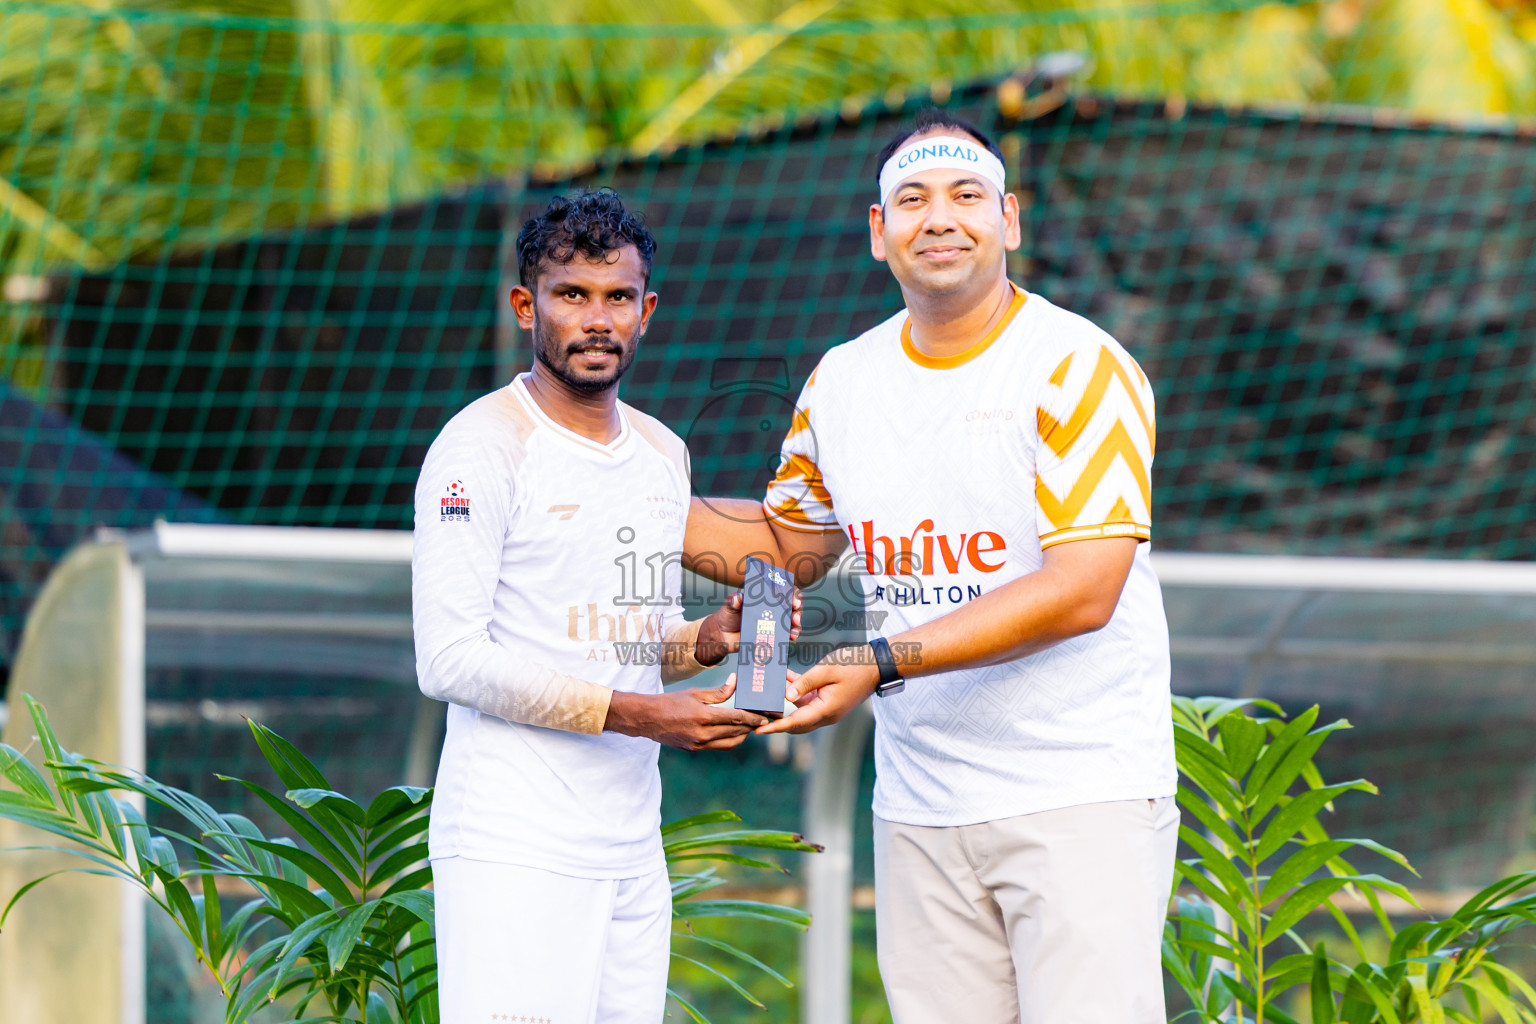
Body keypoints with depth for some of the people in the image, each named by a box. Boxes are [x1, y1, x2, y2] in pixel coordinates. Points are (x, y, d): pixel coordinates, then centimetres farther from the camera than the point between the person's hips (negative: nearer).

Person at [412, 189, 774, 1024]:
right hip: (511, 852, -7)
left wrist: (704, 640, 4)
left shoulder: (662, 454, 17)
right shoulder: (482, 447, -7)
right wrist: (635, 714, -17)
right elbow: (449, 659, -15)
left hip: (633, 851, 7)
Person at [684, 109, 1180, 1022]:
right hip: (919, 804, 6)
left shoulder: (1080, 367, -9)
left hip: (1082, 800, -5)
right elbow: (789, 544, 27)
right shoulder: (841, 382, 11)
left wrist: (882, 664, -22)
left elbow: (1082, 592, -18)